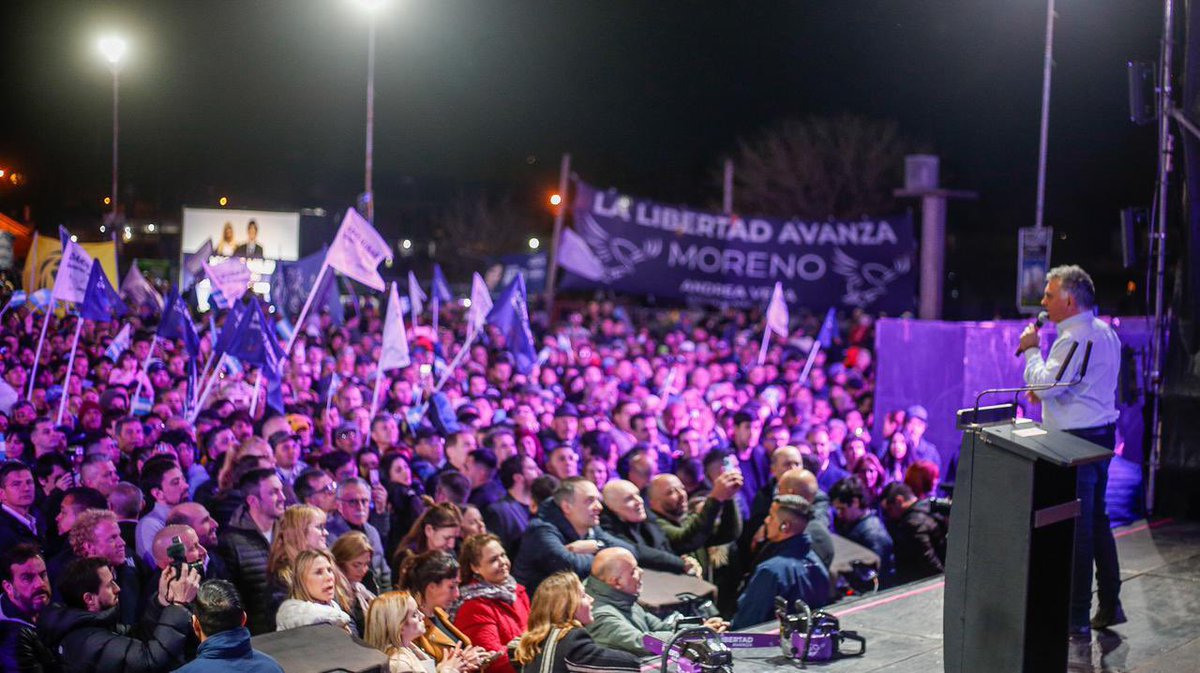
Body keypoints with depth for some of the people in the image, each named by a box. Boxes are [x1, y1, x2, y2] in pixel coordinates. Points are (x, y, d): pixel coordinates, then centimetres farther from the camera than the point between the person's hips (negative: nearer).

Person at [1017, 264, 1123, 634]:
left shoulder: (1074, 339, -18)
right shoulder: (1105, 332, 14)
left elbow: (1045, 383, -25)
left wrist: (1031, 350, -10)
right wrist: (1047, 389, 12)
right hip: (1102, 434, 10)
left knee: (1076, 527, -5)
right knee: (1097, 519, 17)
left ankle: (1077, 616, 1)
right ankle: (1110, 606, 24)